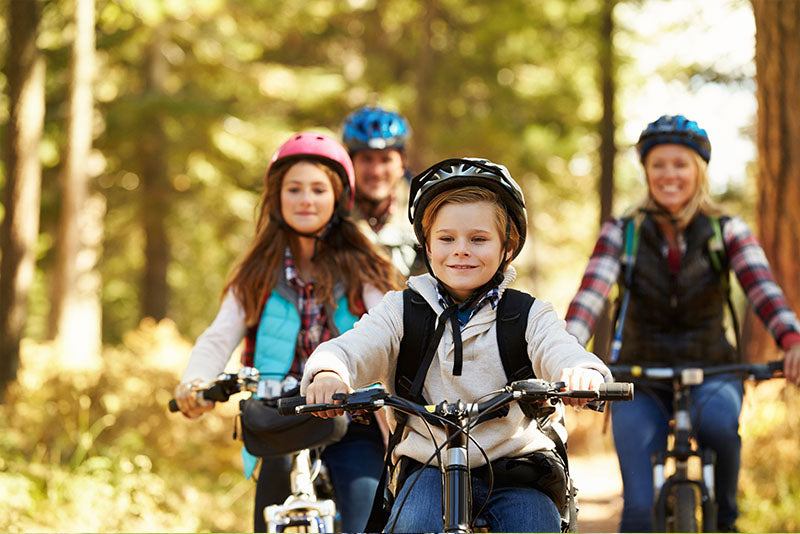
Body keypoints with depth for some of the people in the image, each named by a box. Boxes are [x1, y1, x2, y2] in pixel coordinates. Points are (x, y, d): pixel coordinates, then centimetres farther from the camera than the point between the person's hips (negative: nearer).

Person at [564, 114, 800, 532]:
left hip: (710, 372, 0)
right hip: (641, 379, 0)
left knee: (716, 419, -36)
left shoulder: (727, 231, -2)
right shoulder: (621, 234, -2)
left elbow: (762, 288, -19)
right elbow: (590, 295, -17)